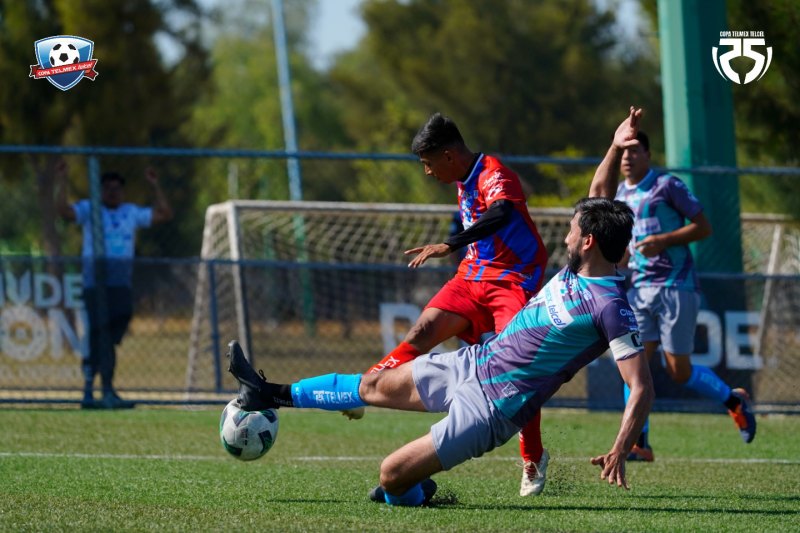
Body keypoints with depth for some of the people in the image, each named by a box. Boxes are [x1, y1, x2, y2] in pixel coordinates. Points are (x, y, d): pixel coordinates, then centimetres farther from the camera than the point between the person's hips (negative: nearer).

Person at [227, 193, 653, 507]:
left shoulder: (610, 307, -24)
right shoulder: (575, 270, 0)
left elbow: (642, 387, -28)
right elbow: (596, 209, 19)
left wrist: (620, 450, -39)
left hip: (491, 406, -8)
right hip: (472, 363, 8)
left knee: (392, 475, -10)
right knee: (374, 386, 20)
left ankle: (416, 494, 25)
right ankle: (268, 395, 37)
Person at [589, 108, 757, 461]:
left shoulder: (667, 186, -6)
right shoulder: (620, 194, 11)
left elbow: (703, 227, -7)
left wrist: (663, 240, -18)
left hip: (675, 286, -6)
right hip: (639, 288, 6)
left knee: (679, 371, -3)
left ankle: (734, 400, 23)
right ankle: (640, 444, -7)